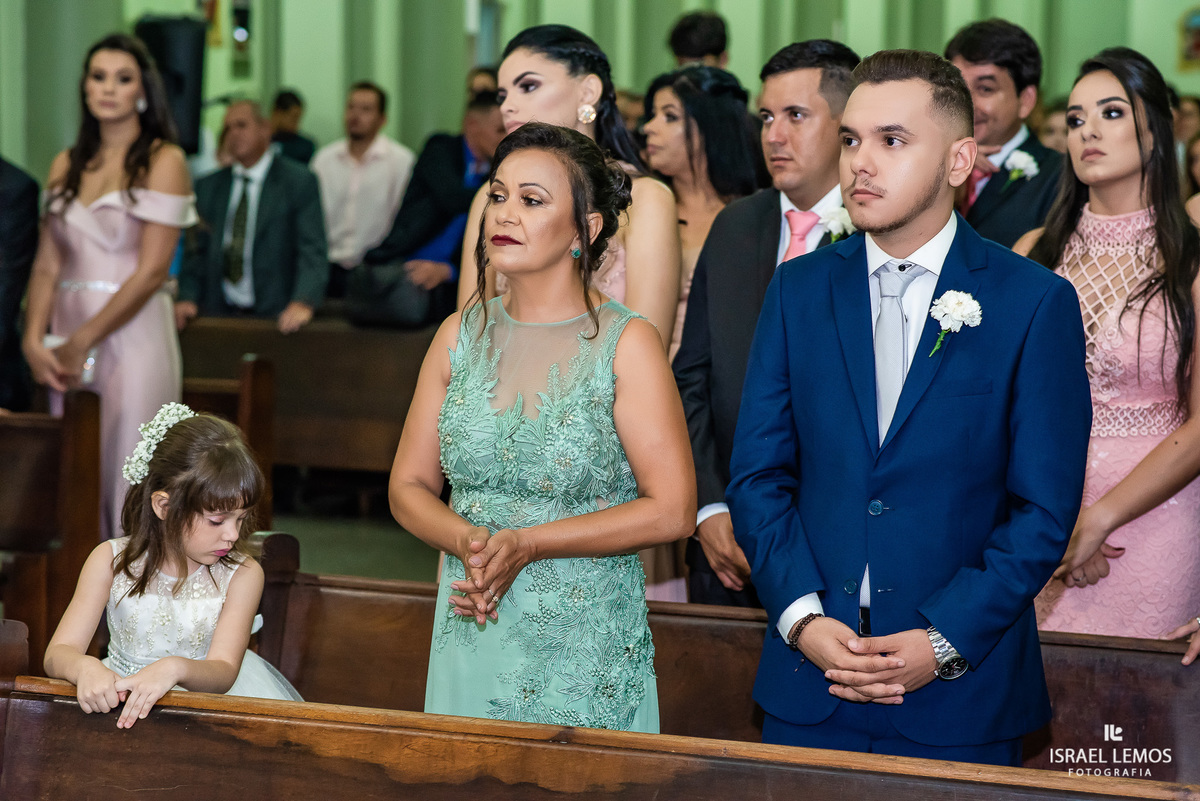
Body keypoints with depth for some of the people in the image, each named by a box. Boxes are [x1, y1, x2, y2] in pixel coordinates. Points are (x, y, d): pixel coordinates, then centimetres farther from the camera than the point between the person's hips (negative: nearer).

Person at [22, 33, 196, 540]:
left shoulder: (162, 161, -3)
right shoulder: (67, 165, 13)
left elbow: (151, 271, -10)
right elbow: (47, 264, 8)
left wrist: (83, 341, -11)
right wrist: (35, 340, -8)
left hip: (132, 335, -5)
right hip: (68, 344, 5)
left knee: (126, 480, -5)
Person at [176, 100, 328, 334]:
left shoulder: (300, 181, 2)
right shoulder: (208, 187, 16)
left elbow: (312, 251, -7)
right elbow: (198, 250, 15)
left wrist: (302, 302, -23)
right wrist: (187, 297, -3)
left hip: (275, 317, -3)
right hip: (219, 314, 4)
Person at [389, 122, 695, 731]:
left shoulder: (626, 344, -8)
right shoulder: (461, 336, 5)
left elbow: (672, 510, -12)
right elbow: (409, 487, 9)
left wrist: (527, 545, -17)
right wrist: (468, 542, -12)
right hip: (471, 642, 4)